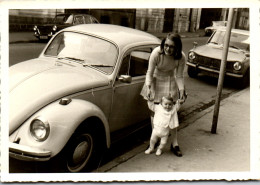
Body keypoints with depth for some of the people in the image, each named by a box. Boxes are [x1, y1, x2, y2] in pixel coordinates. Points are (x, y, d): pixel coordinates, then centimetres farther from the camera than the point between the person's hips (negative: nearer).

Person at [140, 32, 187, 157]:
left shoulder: (181, 57, -22)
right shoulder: (156, 53, -28)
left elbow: (179, 76, -9)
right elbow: (149, 72, -17)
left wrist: (182, 91, -19)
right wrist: (148, 87, -29)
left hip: (170, 82, 1)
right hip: (155, 81, -1)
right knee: (154, 111, 1)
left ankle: (174, 143, 12)